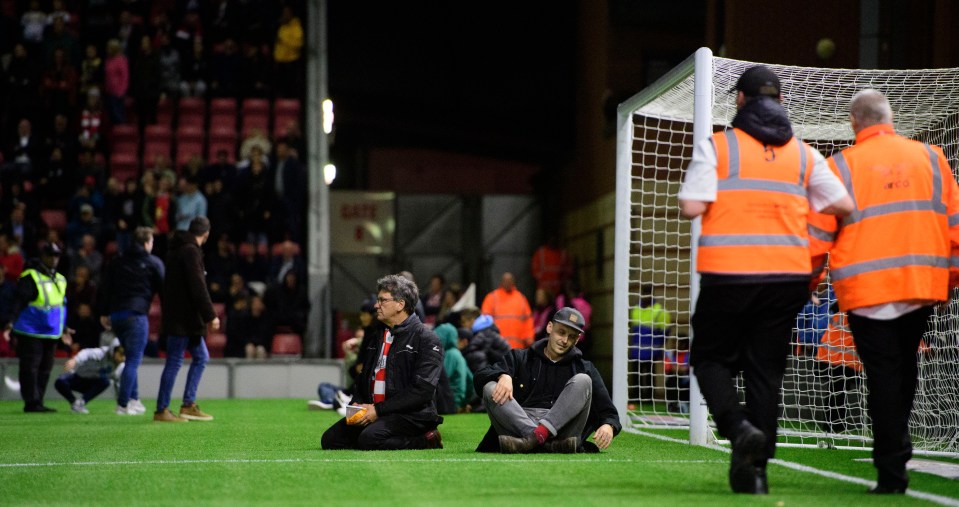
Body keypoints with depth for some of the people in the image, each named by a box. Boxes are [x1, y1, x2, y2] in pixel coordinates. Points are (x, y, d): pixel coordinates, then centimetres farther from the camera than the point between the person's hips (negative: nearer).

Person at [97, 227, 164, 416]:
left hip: (115, 315, 6)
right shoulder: (154, 263, 0)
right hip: (136, 315, -6)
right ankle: (123, 404, -8)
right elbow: (163, 288, 0)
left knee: (132, 359, 18)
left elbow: (105, 288, 12)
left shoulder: (118, 262, 14)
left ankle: (134, 400, 15)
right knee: (133, 360, -3)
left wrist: (103, 313, 14)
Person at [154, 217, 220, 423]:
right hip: (183, 318, -10)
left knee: (201, 357, 15)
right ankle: (161, 411, -2)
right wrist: (210, 315, -17)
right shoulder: (191, 251, -15)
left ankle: (189, 405, 16)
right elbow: (198, 287, -20)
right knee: (174, 362, -5)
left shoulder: (177, 249, 16)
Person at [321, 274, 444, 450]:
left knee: (369, 439, -33)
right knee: (330, 439, -9)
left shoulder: (426, 339, -7)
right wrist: (356, 403, 0)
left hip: (412, 414, -8)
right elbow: (362, 376, 23)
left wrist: (379, 410, -19)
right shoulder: (374, 334, 17)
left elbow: (422, 390, -16)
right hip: (371, 410, 8)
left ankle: (426, 440, -9)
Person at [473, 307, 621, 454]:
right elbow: (480, 377, 6)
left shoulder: (585, 368, 22)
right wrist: (503, 375, -18)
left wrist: (608, 426, -12)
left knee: (582, 381, -18)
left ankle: (536, 438, -40)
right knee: (490, 388, -23)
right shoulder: (519, 358, 21)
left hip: (561, 429, 0)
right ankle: (552, 445, -41)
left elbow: (608, 413, 14)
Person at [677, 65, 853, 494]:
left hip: (727, 274, -3)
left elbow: (691, 207, -11)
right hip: (788, 276, 3)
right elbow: (844, 205, 10)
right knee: (766, 370, 9)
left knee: (710, 358, 11)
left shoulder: (716, 145, -3)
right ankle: (755, 468, 7)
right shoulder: (803, 153, 8)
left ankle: (739, 427, -15)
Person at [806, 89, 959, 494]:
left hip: (866, 289, -3)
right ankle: (895, 450, 23)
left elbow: (819, 233, -2)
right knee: (905, 367, 19)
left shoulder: (841, 165, -3)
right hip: (922, 284, 3)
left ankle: (892, 472, -2)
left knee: (882, 374, 0)